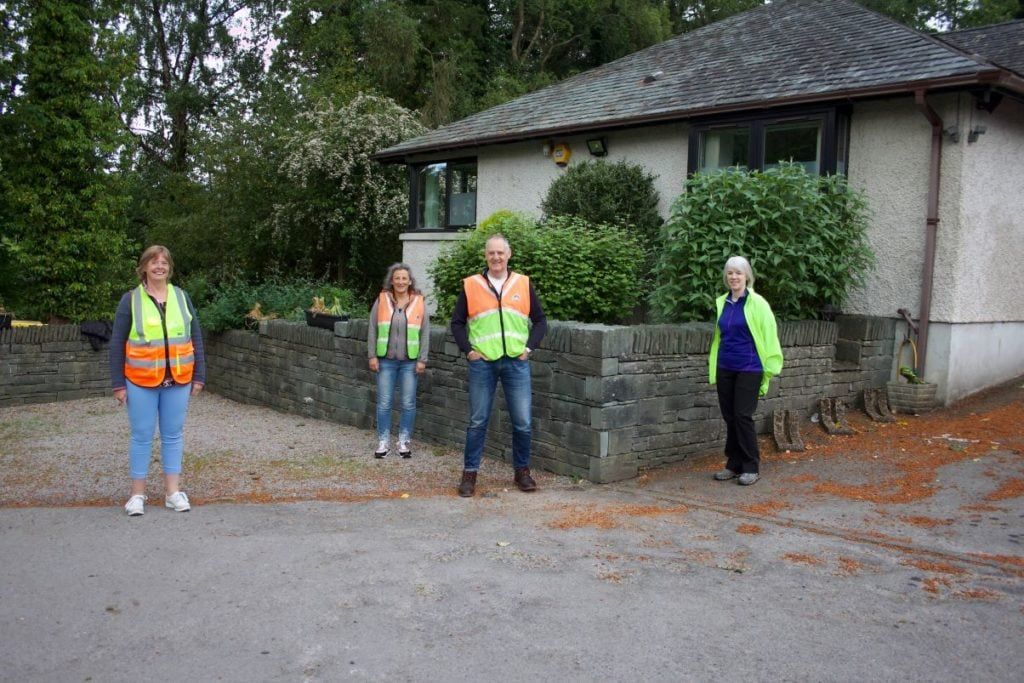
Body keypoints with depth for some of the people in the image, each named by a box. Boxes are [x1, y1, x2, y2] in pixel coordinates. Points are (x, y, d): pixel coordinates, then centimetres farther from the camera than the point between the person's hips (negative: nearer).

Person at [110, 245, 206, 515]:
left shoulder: (181, 297, 6)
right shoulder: (130, 300, 0)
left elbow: (196, 338, 8)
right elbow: (117, 344, 0)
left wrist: (199, 376, 5)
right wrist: (118, 383, -3)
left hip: (178, 381, 2)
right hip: (141, 382, -2)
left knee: (173, 435, 9)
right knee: (142, 436, 6)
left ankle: (173, 491, 19)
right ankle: (138, 493, 16)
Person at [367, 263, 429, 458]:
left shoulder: (419, 303, 2)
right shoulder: (381, 301, 1)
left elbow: (425, 333, 3)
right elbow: (373, 330, 4)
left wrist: (422, 360, -2)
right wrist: (372, 356, -1)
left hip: (409, 362, 0)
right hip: (385, 360, 0)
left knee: (408, 404, 4)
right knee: (384, 403, 2)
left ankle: (404, 441, 15)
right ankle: (383, 441, 13)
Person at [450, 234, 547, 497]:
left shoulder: (523, 284, 7)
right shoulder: (471, 285, 4)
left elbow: (540, 321, 12)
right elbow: (457, 322, 9)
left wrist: (529, 347, 0)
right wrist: (468, 350, -2)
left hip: (516, 362, 1)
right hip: (482, 364, -1)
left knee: (522, 422, 3)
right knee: (477, 421, 5)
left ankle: (522, 471, 20)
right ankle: (469, 473, 14)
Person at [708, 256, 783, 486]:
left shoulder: (757, 303, -8)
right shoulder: (722, 303, 9)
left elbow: (768, 335, -6)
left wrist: (770, 368, -7)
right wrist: (713, 368, 16)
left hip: (749, 369, -5)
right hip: (725, 369, 5)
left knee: (743, 416, -6)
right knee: (729, 417, 8)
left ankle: (751, 468, 6)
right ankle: (734, 465, 19)